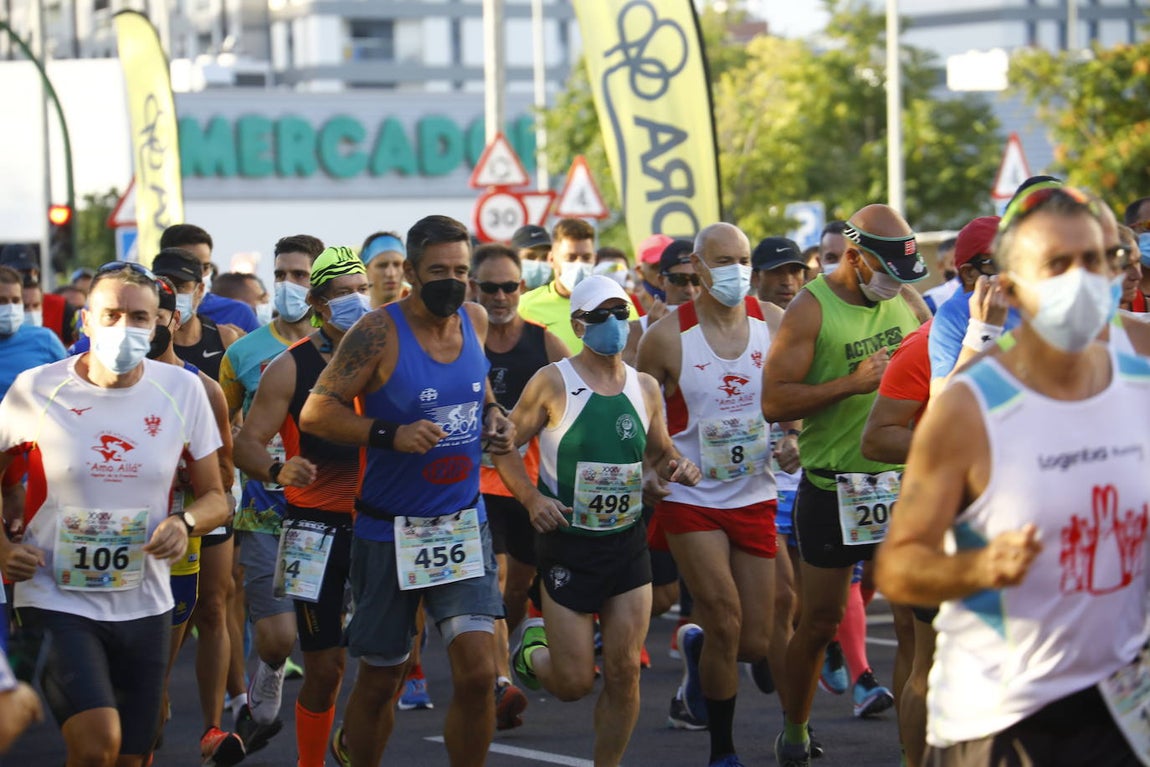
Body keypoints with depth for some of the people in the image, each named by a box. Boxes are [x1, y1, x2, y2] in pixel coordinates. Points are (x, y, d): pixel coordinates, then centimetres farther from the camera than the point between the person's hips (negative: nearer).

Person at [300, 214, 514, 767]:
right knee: (379, 682, 9)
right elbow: (315, 411, -15)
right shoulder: (379, 334, -14)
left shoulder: (475, 320, 3)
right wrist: (390, 435, -26)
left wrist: (492, 414, 3)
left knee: (477, 674, -10)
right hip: (389, 533, -3)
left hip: (463, 526, 3)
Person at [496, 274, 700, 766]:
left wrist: (678, 467, -4)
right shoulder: (553, 382, -8)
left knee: (624, 672, -2)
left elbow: (660, 455, 18)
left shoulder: (644, 388, 6)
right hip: (568, 543, -4)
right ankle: (534, 649, 32)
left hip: (628, 542, 4)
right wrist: (531, 497, -18)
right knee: (574, 682, -2)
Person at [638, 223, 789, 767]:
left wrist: (791, 437, -8)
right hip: (690, 499, -3)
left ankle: (696, 645, 39)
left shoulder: (774, 324, -1)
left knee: (756, 643, 3)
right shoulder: (666, 337, -9)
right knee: (726, 623, -12)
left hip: (755, 498, 3)